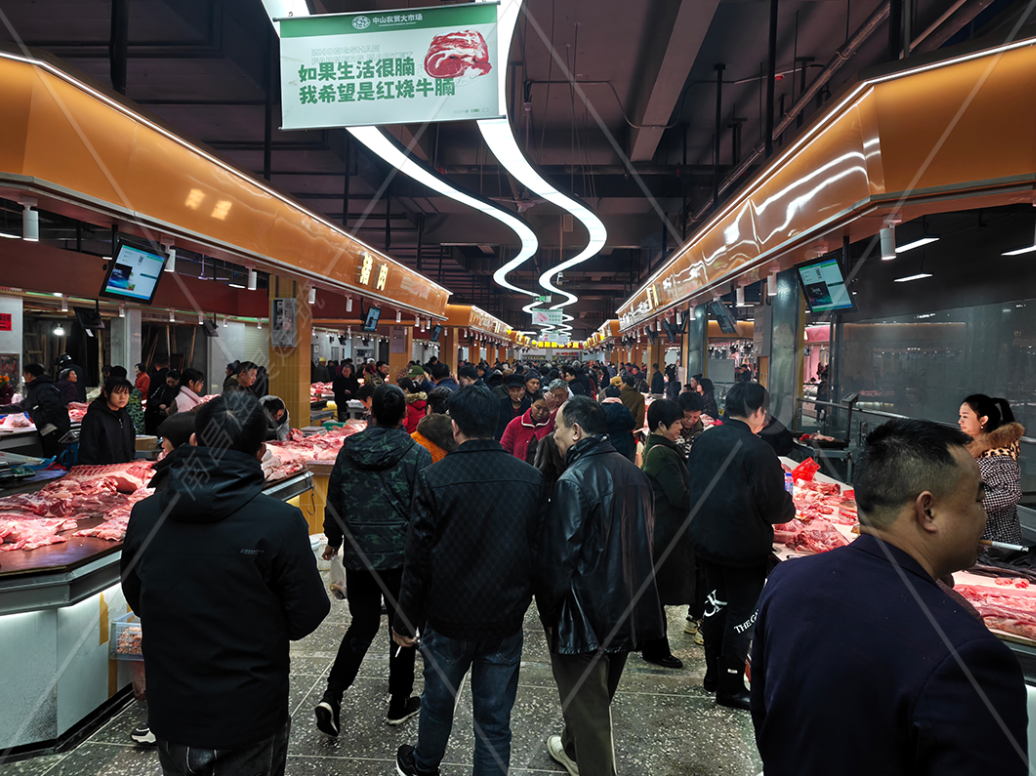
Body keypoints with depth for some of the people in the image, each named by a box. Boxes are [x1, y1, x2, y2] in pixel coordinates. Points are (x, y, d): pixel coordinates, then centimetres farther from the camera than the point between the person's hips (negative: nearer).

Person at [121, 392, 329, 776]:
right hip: (250, 716, -3)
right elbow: (306, 618, -15)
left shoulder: (144, 515, -11)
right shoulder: (281, 522, -24)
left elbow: (136, 600, 6)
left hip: (171, 712, 4)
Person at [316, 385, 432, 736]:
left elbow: (334, 501, 9)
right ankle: (399, 703, 25)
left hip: (358, 553, 3)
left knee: (362, 624, 18)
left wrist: (334, 540, 24)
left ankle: (332, 695, 5)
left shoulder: (349, 450, 0)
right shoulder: (417, 455, -10)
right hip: (402, 555, -3)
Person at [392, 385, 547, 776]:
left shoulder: (434, 479, -15)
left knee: (438, 700, 24)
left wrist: (405, 619, 1)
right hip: (506, 619, 1)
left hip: (448, 618, 0)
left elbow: (419, 558, -11)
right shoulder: (531, 479, -8)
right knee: (495, 716, 13)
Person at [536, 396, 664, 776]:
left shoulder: (574, 481, -22)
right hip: (627, 609, 9)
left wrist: (548, 609, -6)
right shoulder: (633, 473, 2)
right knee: (597, 694, 27)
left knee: (586, 702, 8)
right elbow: (645, 538, 11)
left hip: (585, 612, -8)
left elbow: (558, 555, -20)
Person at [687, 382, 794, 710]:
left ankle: (713, 675, 34)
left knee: (717, 603, 21)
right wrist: (790, 506, 7)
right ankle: (730, 688, 20)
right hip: (744, 547, -7)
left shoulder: (703, 440, -1)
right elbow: (775, 508, -15)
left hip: (705, 540, 7)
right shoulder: (757, 450, -22)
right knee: (742, 614, 8)